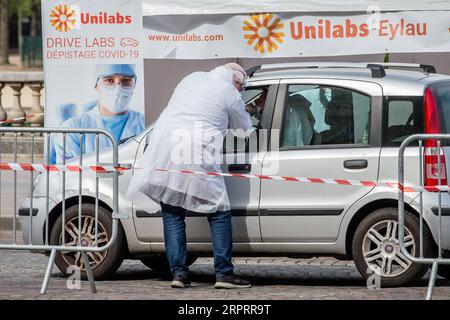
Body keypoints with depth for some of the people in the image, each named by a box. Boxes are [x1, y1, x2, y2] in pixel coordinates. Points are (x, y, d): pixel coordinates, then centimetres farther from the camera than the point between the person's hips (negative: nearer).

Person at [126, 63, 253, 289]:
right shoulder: (230, 93, 3)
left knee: (172, 215, 11)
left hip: (163, 154, 5)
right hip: (196, 159, -5)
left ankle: (178, 273, 6)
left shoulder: (192, 78, 19)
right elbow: (244, 128, 15)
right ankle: (224, 273, 1)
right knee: (219, 214, 5)